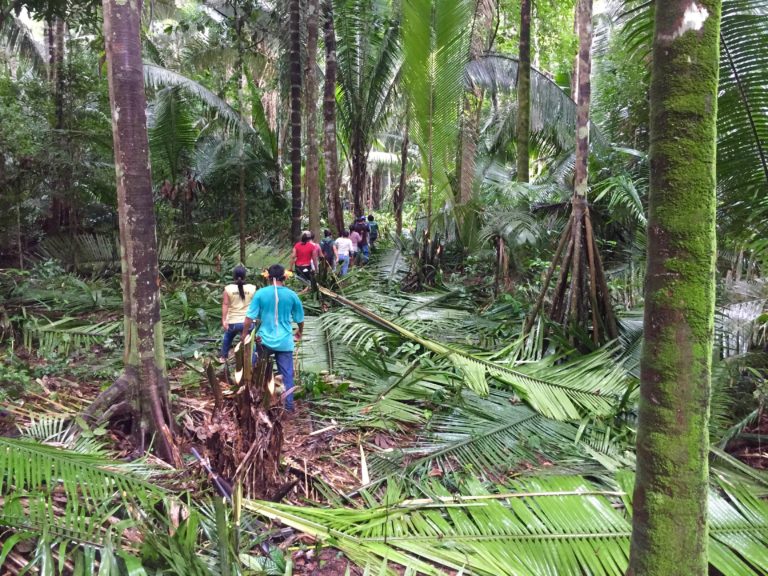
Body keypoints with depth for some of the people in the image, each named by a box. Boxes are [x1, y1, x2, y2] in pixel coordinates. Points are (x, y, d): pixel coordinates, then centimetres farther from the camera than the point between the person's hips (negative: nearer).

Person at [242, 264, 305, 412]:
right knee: (287, 375, 8)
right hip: (285, 342, 1)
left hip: (264, 340, -1)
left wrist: (244, 336, 5)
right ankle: (288, 406, 11)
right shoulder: (292, 295, -2)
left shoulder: (260, 293, -6)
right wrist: (300, 332, 29)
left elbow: (249, 318, -8)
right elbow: (300, 319, 9)